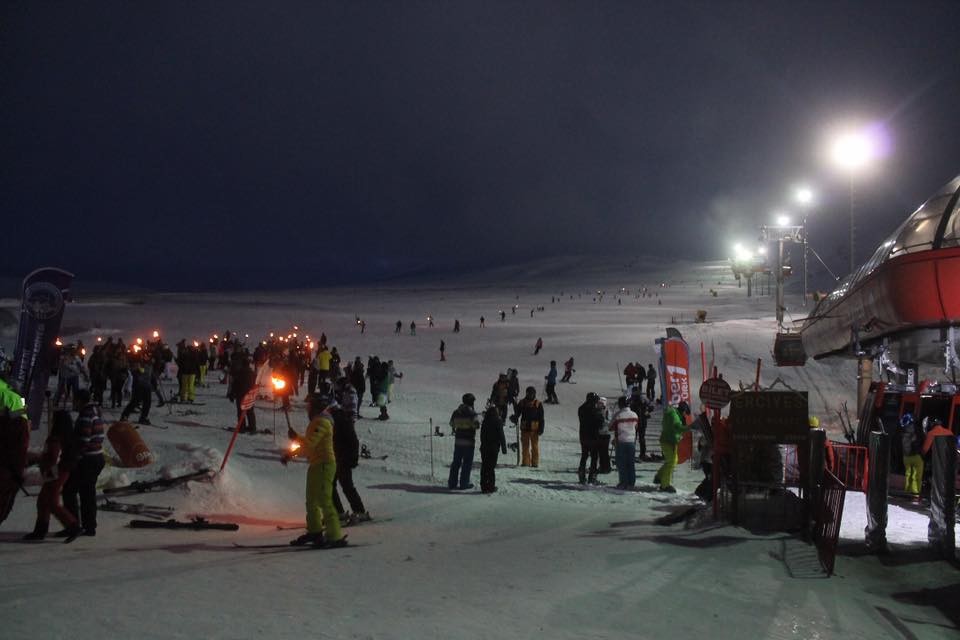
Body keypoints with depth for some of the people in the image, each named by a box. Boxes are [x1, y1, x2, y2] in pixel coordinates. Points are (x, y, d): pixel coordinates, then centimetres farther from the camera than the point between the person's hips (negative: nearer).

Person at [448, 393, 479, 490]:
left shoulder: (456, 412, 4)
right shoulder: (472, 413, -13)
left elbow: (452, 424, 15)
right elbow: (476, 425, -21)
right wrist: (478, 423, 1)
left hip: (458, 440, 5)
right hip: (469, 441, -5)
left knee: (456, 462, 13)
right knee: (467, 463, 3)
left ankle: (452, 483, 14)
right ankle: (464, 484, 2)